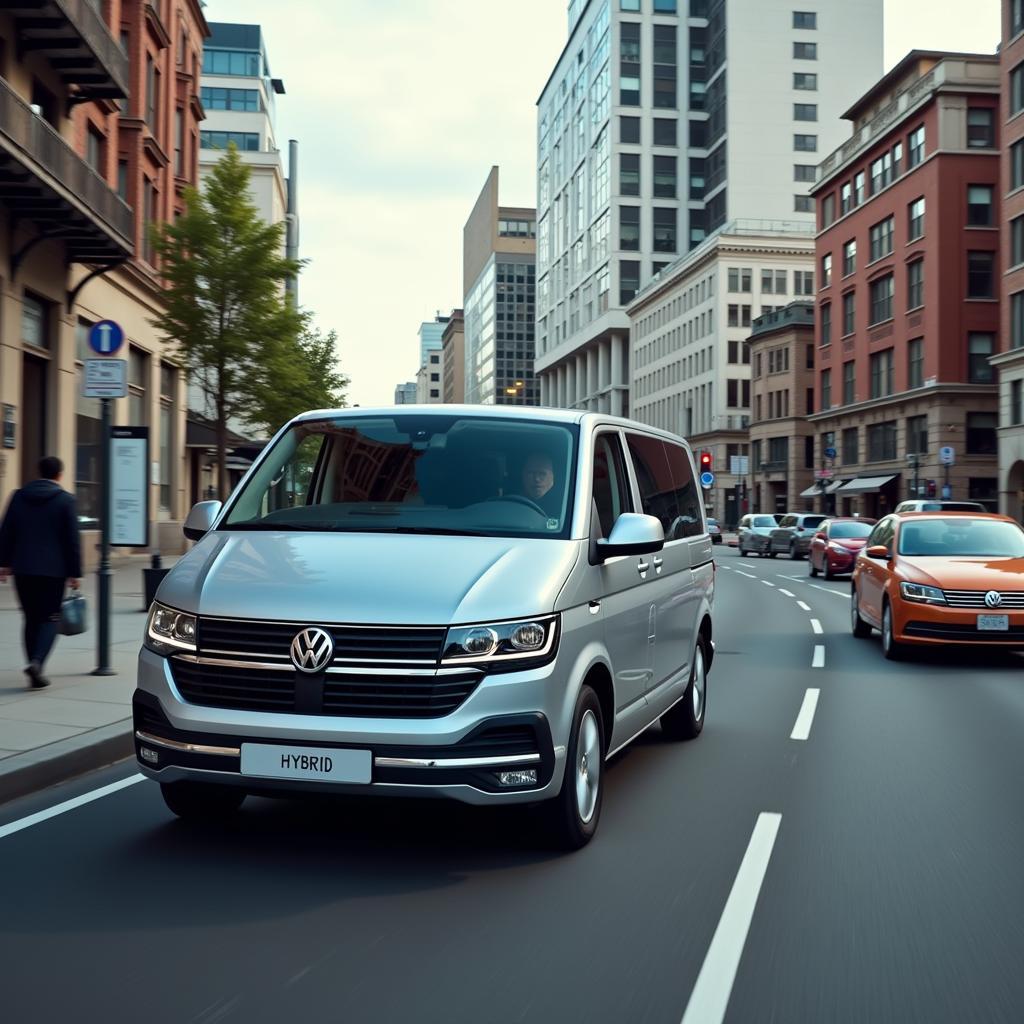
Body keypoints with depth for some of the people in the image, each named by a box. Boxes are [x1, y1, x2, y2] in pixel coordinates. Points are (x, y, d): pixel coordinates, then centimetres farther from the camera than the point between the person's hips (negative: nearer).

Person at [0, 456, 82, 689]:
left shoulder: (19, 496, 6)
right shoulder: (65, 500, -5)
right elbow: (72, 540, -5)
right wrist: (74, 573, -1)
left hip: (23, 568, 4)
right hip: (53, 570, -3)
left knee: (32, 619, 11)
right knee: (50, 618, 5)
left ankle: (36, 673, 10)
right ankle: (37, 661, -18)